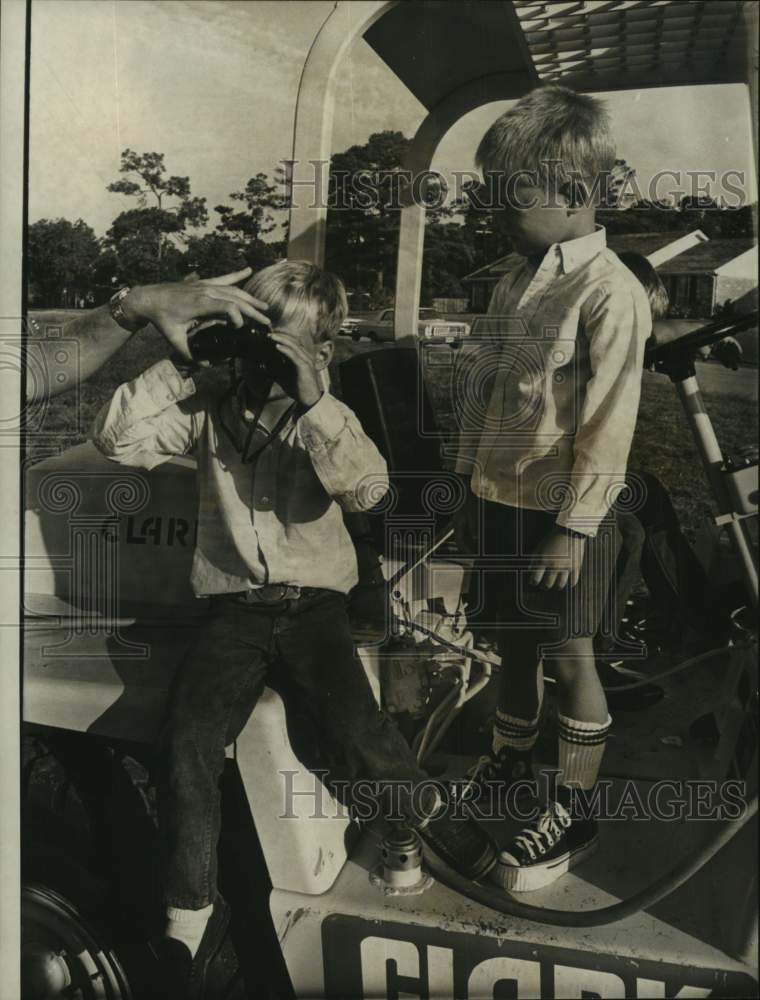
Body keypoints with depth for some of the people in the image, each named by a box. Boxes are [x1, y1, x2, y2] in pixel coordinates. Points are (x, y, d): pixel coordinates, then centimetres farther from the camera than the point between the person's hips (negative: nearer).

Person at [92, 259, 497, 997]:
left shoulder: (327, 417, 2)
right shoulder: (211, 406, 4)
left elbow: (367, 489, -17)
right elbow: (118, 439, -7)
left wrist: (314, 401, -24)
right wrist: (181, 363, -11)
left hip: (313, 605, -1)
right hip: (234, 610, 1)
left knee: (359, 735, -20)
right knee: (186, 750, -20)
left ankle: (429, 812, 15)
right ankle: (191, 913, 2)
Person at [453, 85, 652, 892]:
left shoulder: (610, 293, -15)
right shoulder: (515, 283, 9)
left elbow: (608, 425, -16)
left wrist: (574, 528, -16)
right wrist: (471, 488, 14)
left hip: (561, 514, -7)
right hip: (500, 500, 7)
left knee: (569, 656, 5)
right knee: (513, 640, 20)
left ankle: (573, 810, 22)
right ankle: (508, 760, 40)